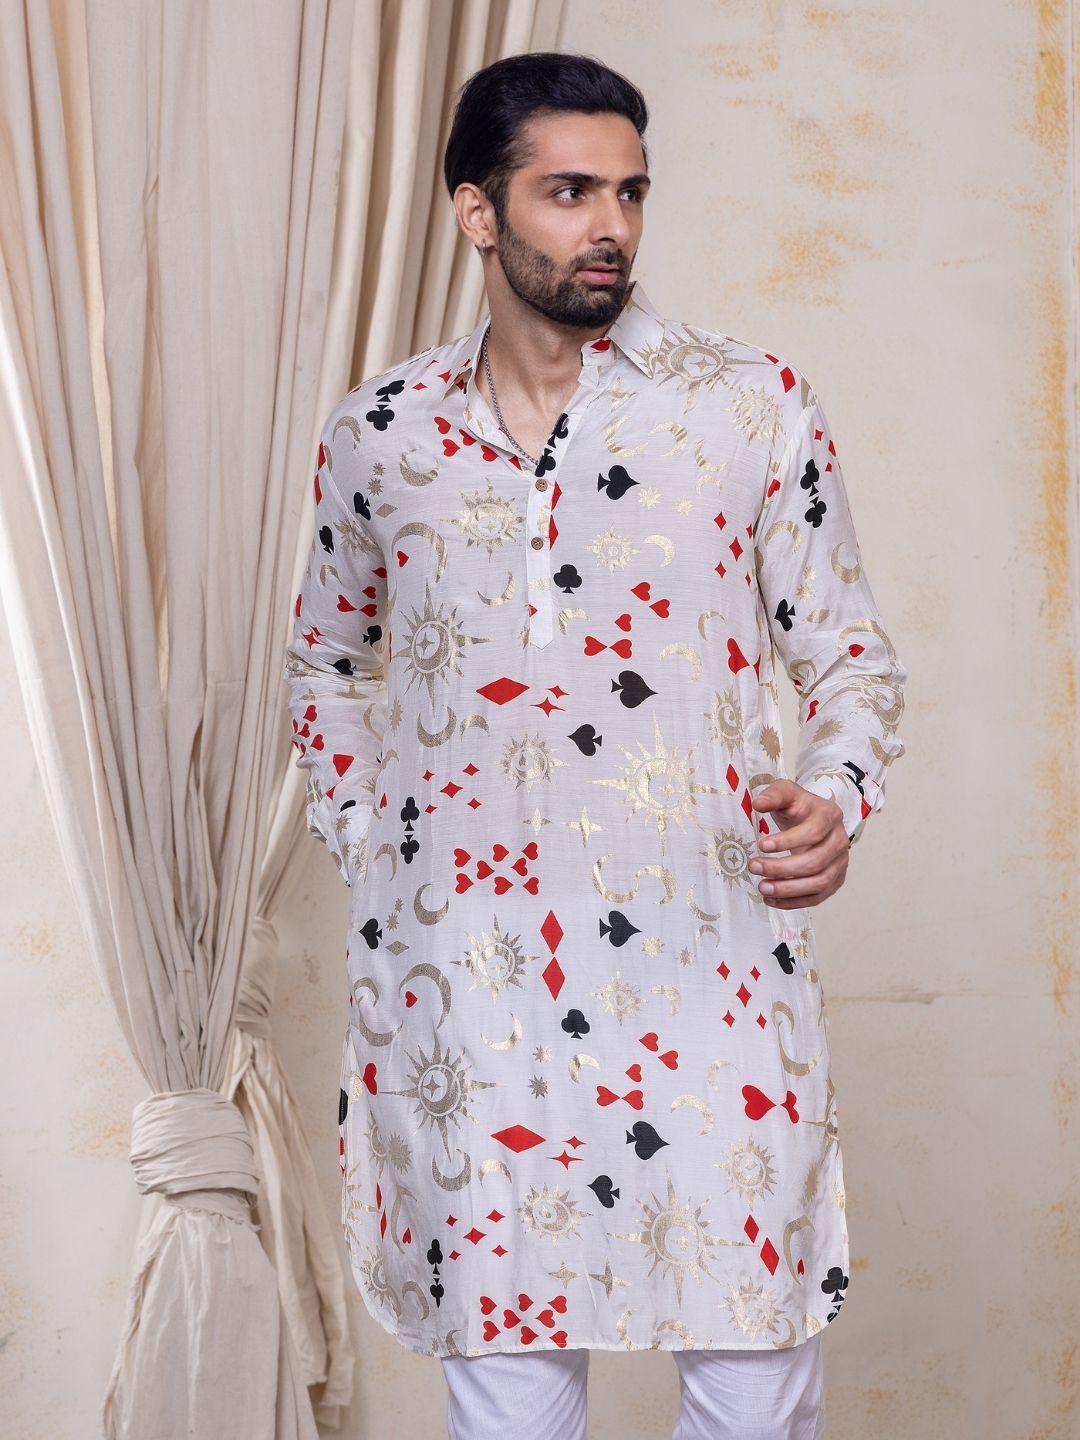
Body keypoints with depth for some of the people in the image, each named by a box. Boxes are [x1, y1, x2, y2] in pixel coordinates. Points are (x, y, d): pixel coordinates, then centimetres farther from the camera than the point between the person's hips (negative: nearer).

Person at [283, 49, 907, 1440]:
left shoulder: (752, 403, 1)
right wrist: (363, 844, 11)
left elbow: (845, 648, 7)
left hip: (707, 960, -1)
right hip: (460, 967, 2)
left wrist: (835, 795, -13)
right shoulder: (378, 432, 7)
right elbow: (328, 662, 23)